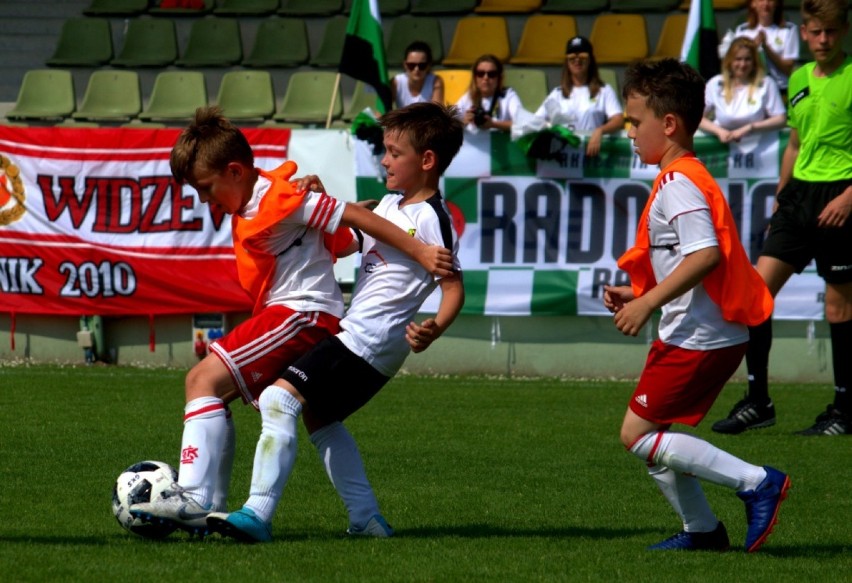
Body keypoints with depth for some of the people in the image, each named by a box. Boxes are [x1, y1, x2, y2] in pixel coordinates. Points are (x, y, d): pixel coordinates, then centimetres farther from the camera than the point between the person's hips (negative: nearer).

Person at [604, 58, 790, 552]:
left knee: (638, 434, -8)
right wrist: (638, 295, 16)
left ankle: (757, 482, -11)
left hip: (697, 338, -11)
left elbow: (706, 254, -28)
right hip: (714, 335, 11)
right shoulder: (688, 178, 17)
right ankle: (702, 530, 21)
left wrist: (649, 302, -25)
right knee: (653, 436, 16)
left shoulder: (679, 183, -16)